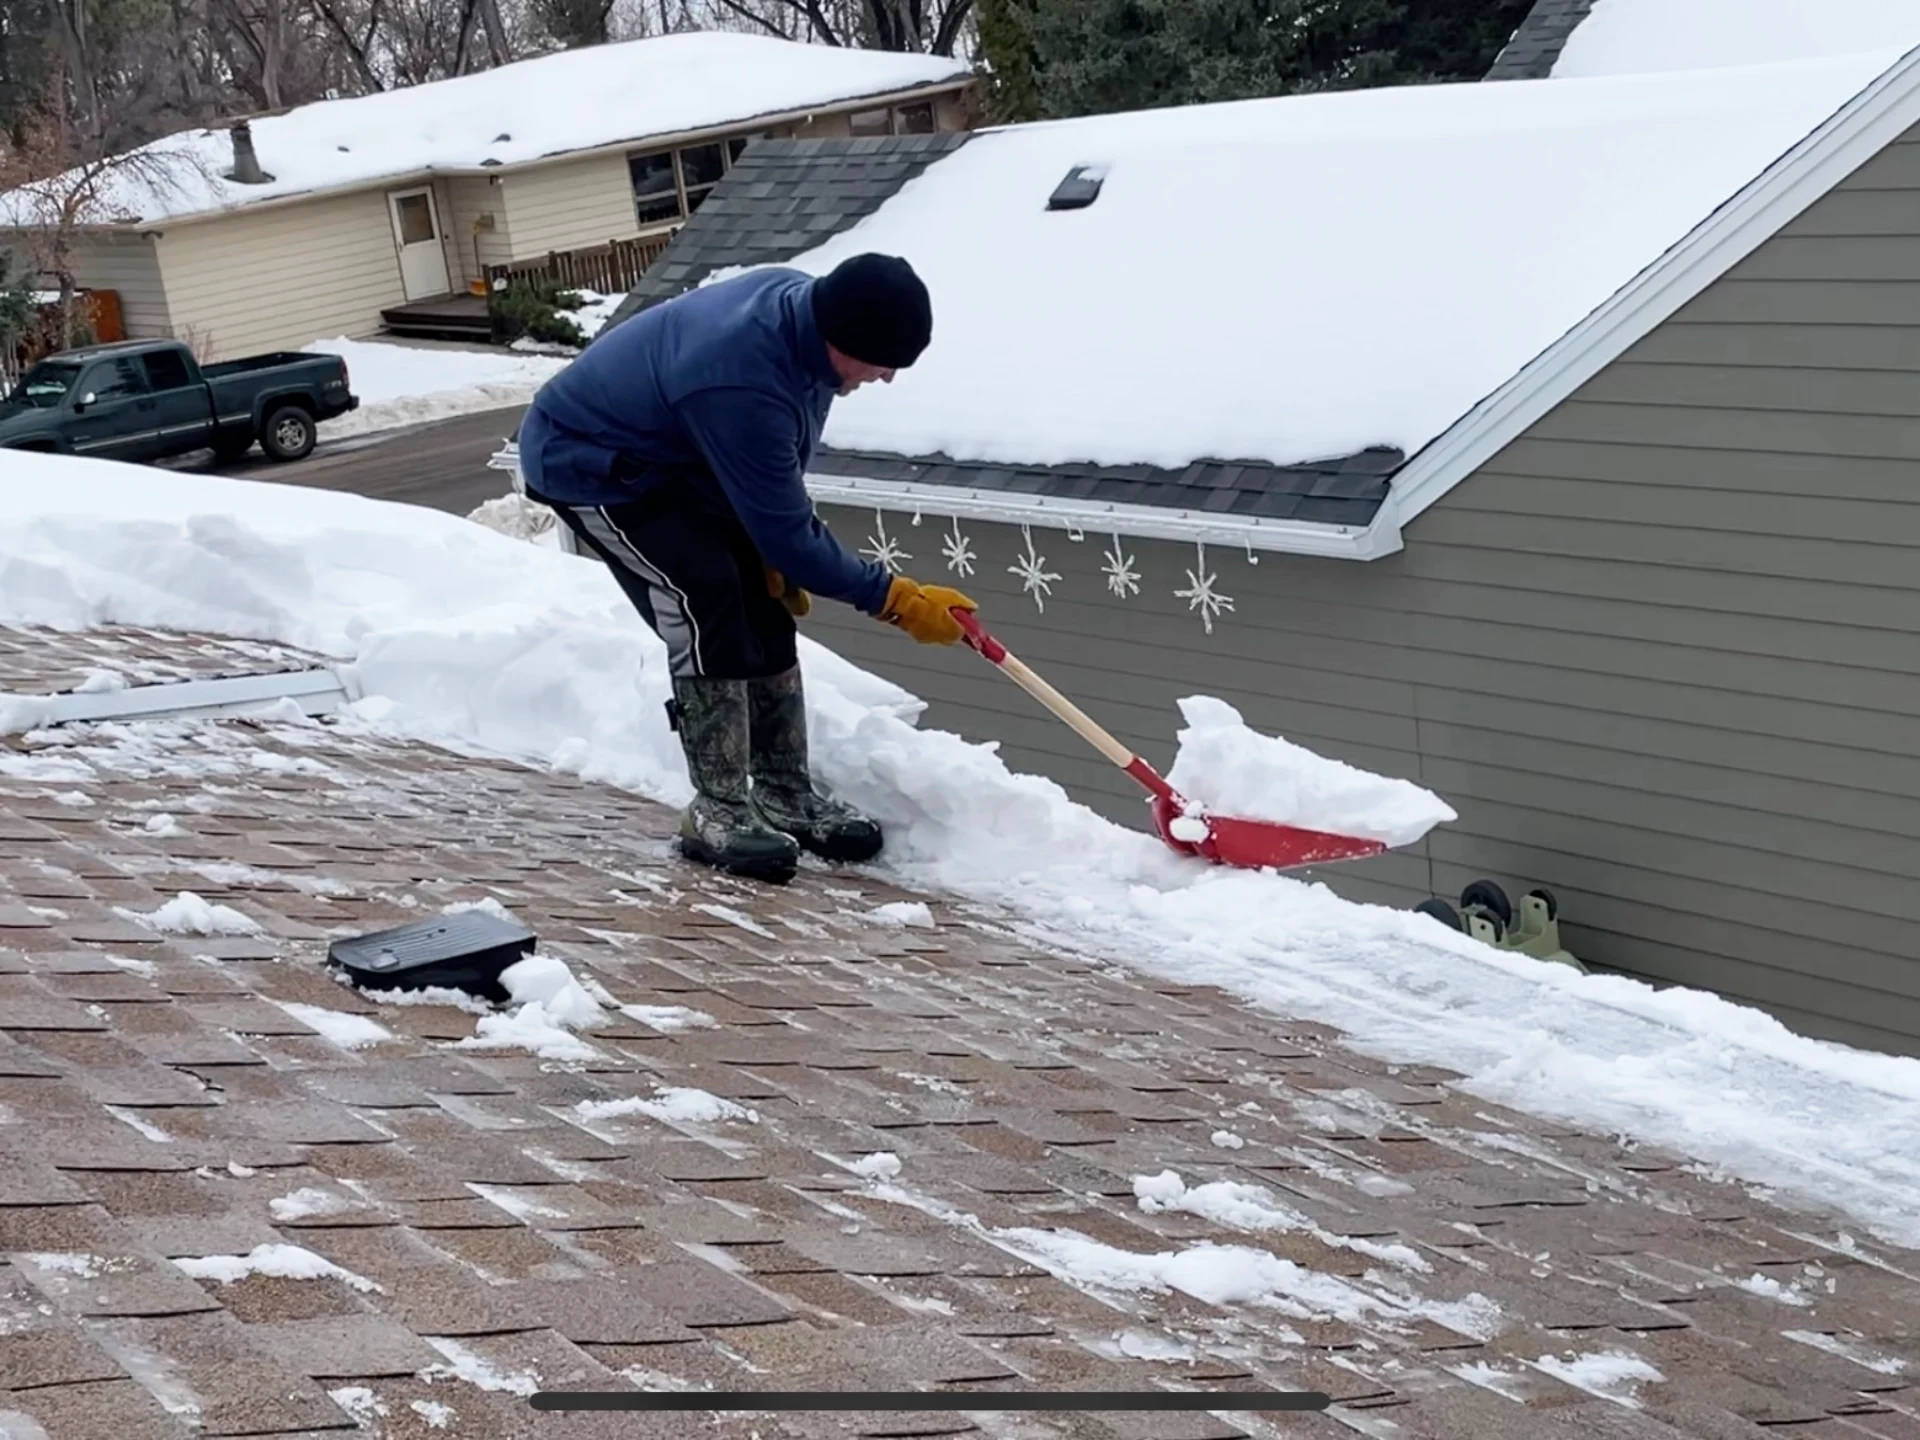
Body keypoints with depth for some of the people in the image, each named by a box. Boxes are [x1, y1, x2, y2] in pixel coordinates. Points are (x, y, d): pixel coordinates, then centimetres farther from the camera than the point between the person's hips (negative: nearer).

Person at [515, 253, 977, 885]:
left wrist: (776, 556, 2)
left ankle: (785, 794, 12)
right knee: (707, 606, -21)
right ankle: (717, 812, -12)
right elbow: (789, 534, -30)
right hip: (587, 468, -9)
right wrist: (897, 600, -23)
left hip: (672, 458, 9)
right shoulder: (742, 385, -40)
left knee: (764, 603, 4)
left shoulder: (802, 297, -13)